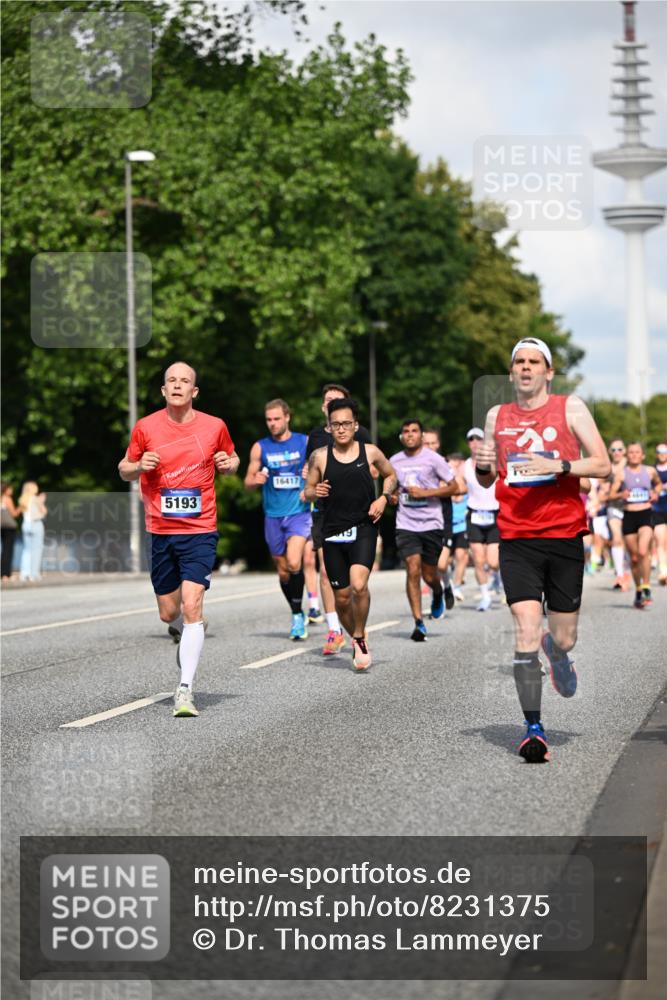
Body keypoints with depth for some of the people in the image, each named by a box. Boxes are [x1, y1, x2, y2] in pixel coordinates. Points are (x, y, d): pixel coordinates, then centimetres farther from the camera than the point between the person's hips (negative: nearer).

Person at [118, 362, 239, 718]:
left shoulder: (214, 426, 1)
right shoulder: (146, 427, 1)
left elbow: (231, 459, 19)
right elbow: (125, 469, 12)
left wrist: (228, 463, -5)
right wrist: (138, 466, -11)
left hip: (200, 531, -2)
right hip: (160, 531, 2)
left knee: (191, 606, -16)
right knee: (168, 613, 9)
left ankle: (185, 689, -15)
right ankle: (190, 635, 47)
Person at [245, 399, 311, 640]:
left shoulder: (305, 443, 1)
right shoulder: (260, 447, 4)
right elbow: (248, 482, 8)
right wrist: (255, 480, -15)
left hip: (300, 512, -3)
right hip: (273, 516, 3)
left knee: (294, 563, -22)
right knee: (283, 571, 9)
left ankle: (298, 617, -10)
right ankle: (297, 615, 27)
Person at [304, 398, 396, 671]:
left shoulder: (370, 452, 1)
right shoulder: (320, 457, 1)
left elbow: (391, 476, 18)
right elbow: (307, 492, 10)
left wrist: (384, 497, -1)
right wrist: (315, 493, -13)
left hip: (363, 529, -2)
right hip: (333, 533, 2)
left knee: (359, 584, -24)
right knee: (342, 597, 5)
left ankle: (360, 636, -1)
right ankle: (356, 640, 31)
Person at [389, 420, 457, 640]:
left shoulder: (433, 459, -3)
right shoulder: (394, 461, 8)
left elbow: (453, 487, -2)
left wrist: (425, 493, -13)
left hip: (431, 523, -2)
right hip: (406, 524, 2)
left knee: (429, 575, 5)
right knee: (413, 570, -12)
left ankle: (438, 594, 43)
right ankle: (418, 623, -9)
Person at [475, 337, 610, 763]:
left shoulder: (570, 408, 3)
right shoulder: (497, 416, 11)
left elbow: (603, 464, -3)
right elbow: (487, 481, 21)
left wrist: (557, 466, -17)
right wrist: (483, 466, -3)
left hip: (565, 536, -1)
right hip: (517, 540, 1)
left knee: (563, 637, 6)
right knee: (527, 633, -13)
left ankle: (558, 654, 45)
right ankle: (534, 728, -6)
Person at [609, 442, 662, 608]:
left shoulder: (650, 471, 6)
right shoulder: (622, 474, 3)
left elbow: (658, 483, 26)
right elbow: (611, 495, 4)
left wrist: (656, 493, 6)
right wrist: (621, 495, -16)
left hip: (646, 515, -1)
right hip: (629, 516, 1)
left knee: (643, 551, -23)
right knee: (634, 558, 6)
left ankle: (646, 588, -17)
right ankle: (638, 592, 22)